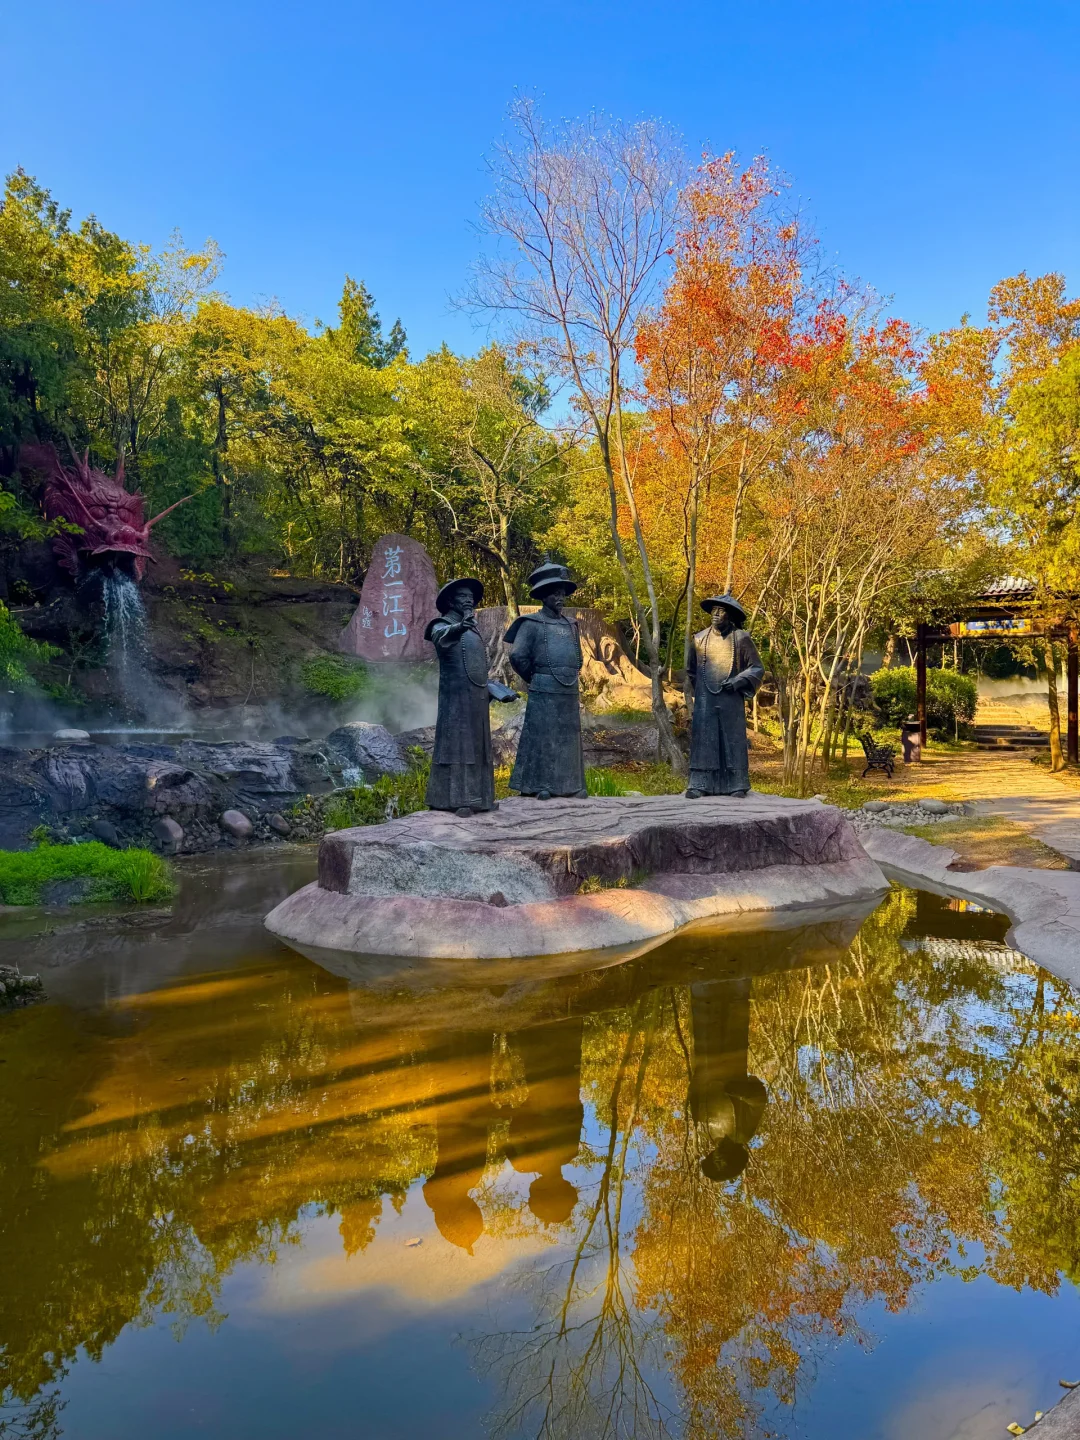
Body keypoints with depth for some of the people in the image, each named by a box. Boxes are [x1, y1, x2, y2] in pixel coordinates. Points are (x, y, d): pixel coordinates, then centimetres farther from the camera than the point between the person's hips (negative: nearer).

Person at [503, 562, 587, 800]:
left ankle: (572, 784, 15)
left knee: (569, 738, 8)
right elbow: (517, 656, -10)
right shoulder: (531, 624, -4)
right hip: (544, 693, -6)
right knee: (542, 738, -3)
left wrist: (571, 678, 15)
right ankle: (539, 785, 1)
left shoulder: (571, 624, 15)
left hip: (570, 693, 6)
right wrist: (534, 679, 0)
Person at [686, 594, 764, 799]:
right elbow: (691, 671, 21)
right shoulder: (700, 638, 8)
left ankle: (737, 785, 9)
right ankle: (700, 784, 1)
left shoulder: (740, 638, -1)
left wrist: (738, 681, -11)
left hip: (731, 700, -2)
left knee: (733, 740, 2)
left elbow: (757, 668, 1)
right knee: (703, 740, -1)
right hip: (705, 700, 2)